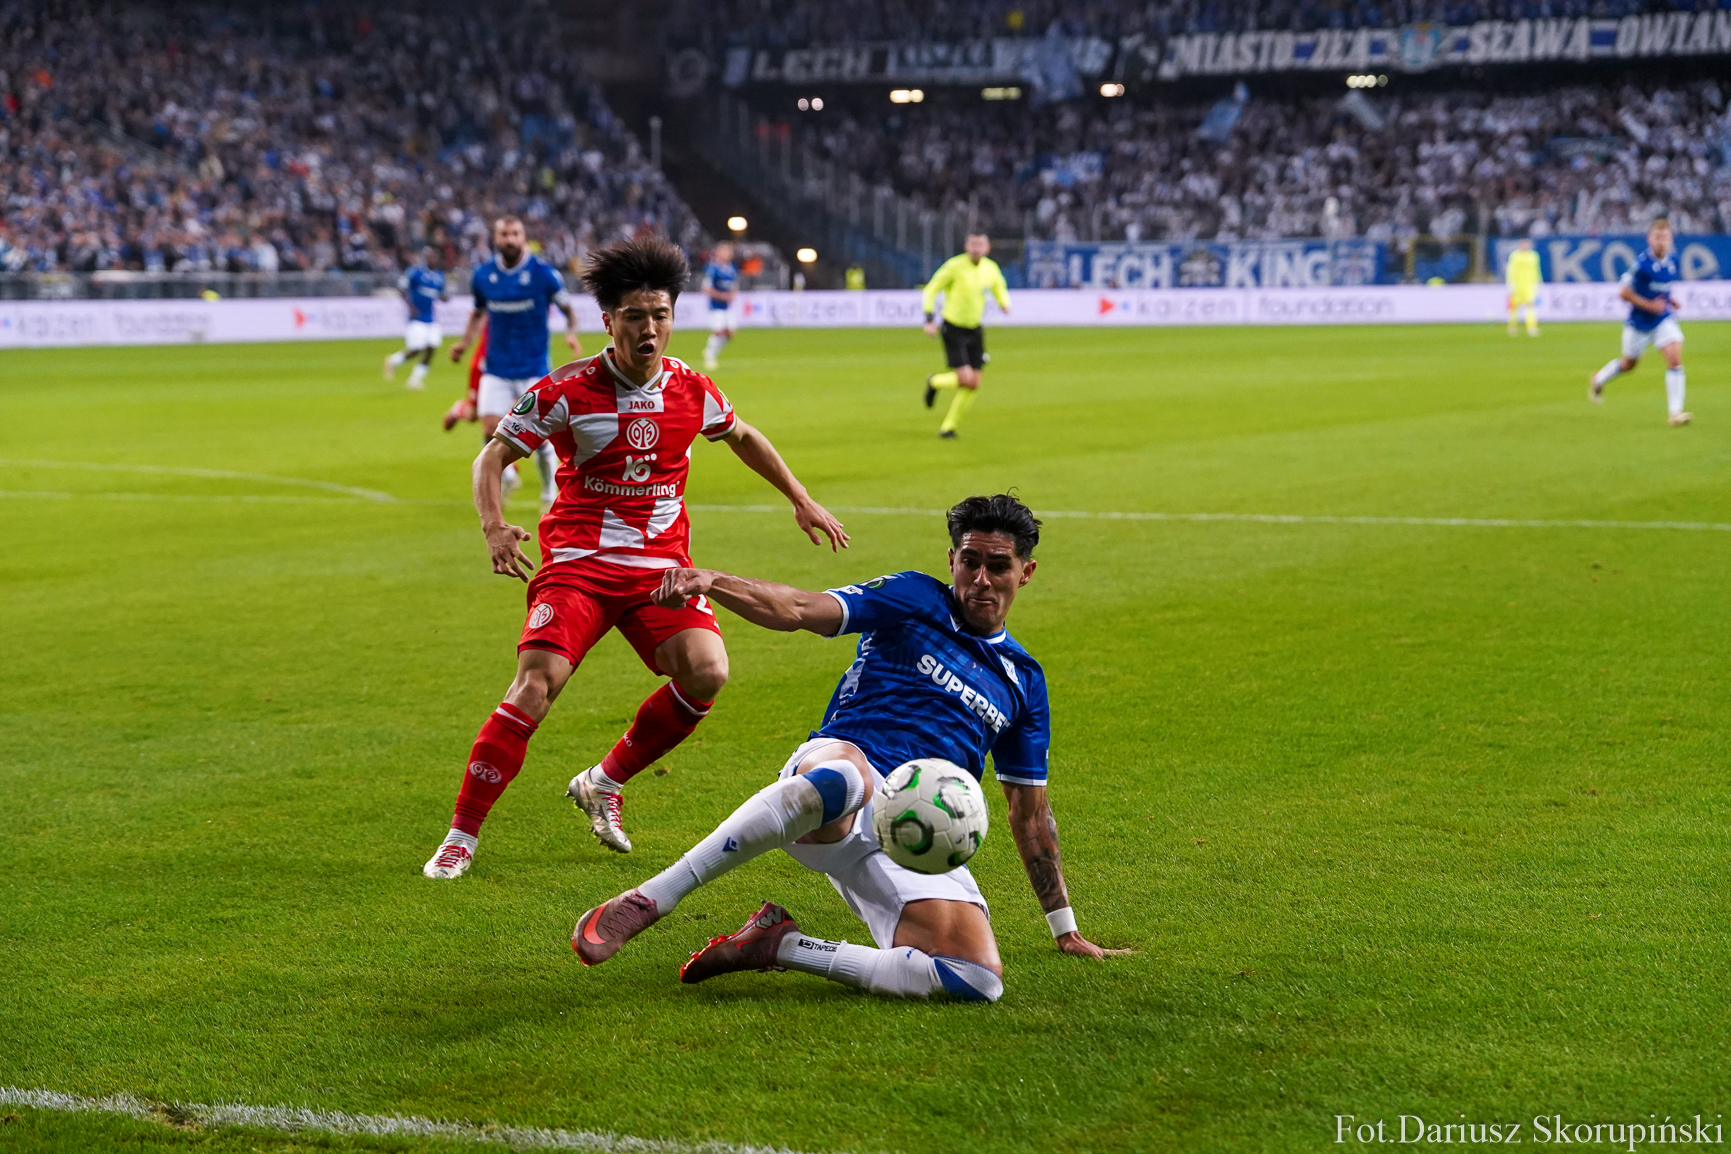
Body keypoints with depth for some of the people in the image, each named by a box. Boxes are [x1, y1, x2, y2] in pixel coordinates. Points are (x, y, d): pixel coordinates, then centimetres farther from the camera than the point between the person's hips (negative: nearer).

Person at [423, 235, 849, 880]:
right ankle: (461, 837, -10)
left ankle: (605, 783, 4)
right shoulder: (567, 391, -9)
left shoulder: (693, 391, 3)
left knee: (706, 673, -20)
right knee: (536, 685, -21)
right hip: (578, 560, -3)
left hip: (661, 566, 3)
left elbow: (743, 438, 24)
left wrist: (802, 501, 23)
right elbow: (495, 455, -4)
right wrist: (493, 525, -22)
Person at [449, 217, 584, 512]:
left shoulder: (543, 273, -8)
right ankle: (507, 476, 22)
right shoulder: (482, 276, 1)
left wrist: (571, 333, -17)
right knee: (491, 430, -10)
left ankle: (550, 493, 23)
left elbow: (568, 308, 2)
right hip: (496, 368, 2)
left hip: (534, 368, -2)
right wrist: (465, 342, 2)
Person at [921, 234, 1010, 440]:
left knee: (974, 384, 0)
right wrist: (930, 320, -15)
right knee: (965, 379, -17)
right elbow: (931, 289, -7)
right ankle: (934, 382, 17)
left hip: (975, 330, 5)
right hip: (953, 328, -5)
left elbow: (1000, 289, 20)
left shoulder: (991, 268, 0)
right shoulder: (955, 266, -15)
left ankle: (948, 426, 17)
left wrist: (1004, 303, -3)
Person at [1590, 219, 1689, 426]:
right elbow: (1624, 293, -17)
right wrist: (1650, 305, -22)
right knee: (1629, 364, 16)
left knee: (1675, 360, -14)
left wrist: (1669, 300, 4)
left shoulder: (1673, 260, -1)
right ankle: (1599, 380, 47)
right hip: (1639, 322, -4)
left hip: (1664, 319, 4)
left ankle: (1675, 412, -13)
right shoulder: (1642, 263, -21)